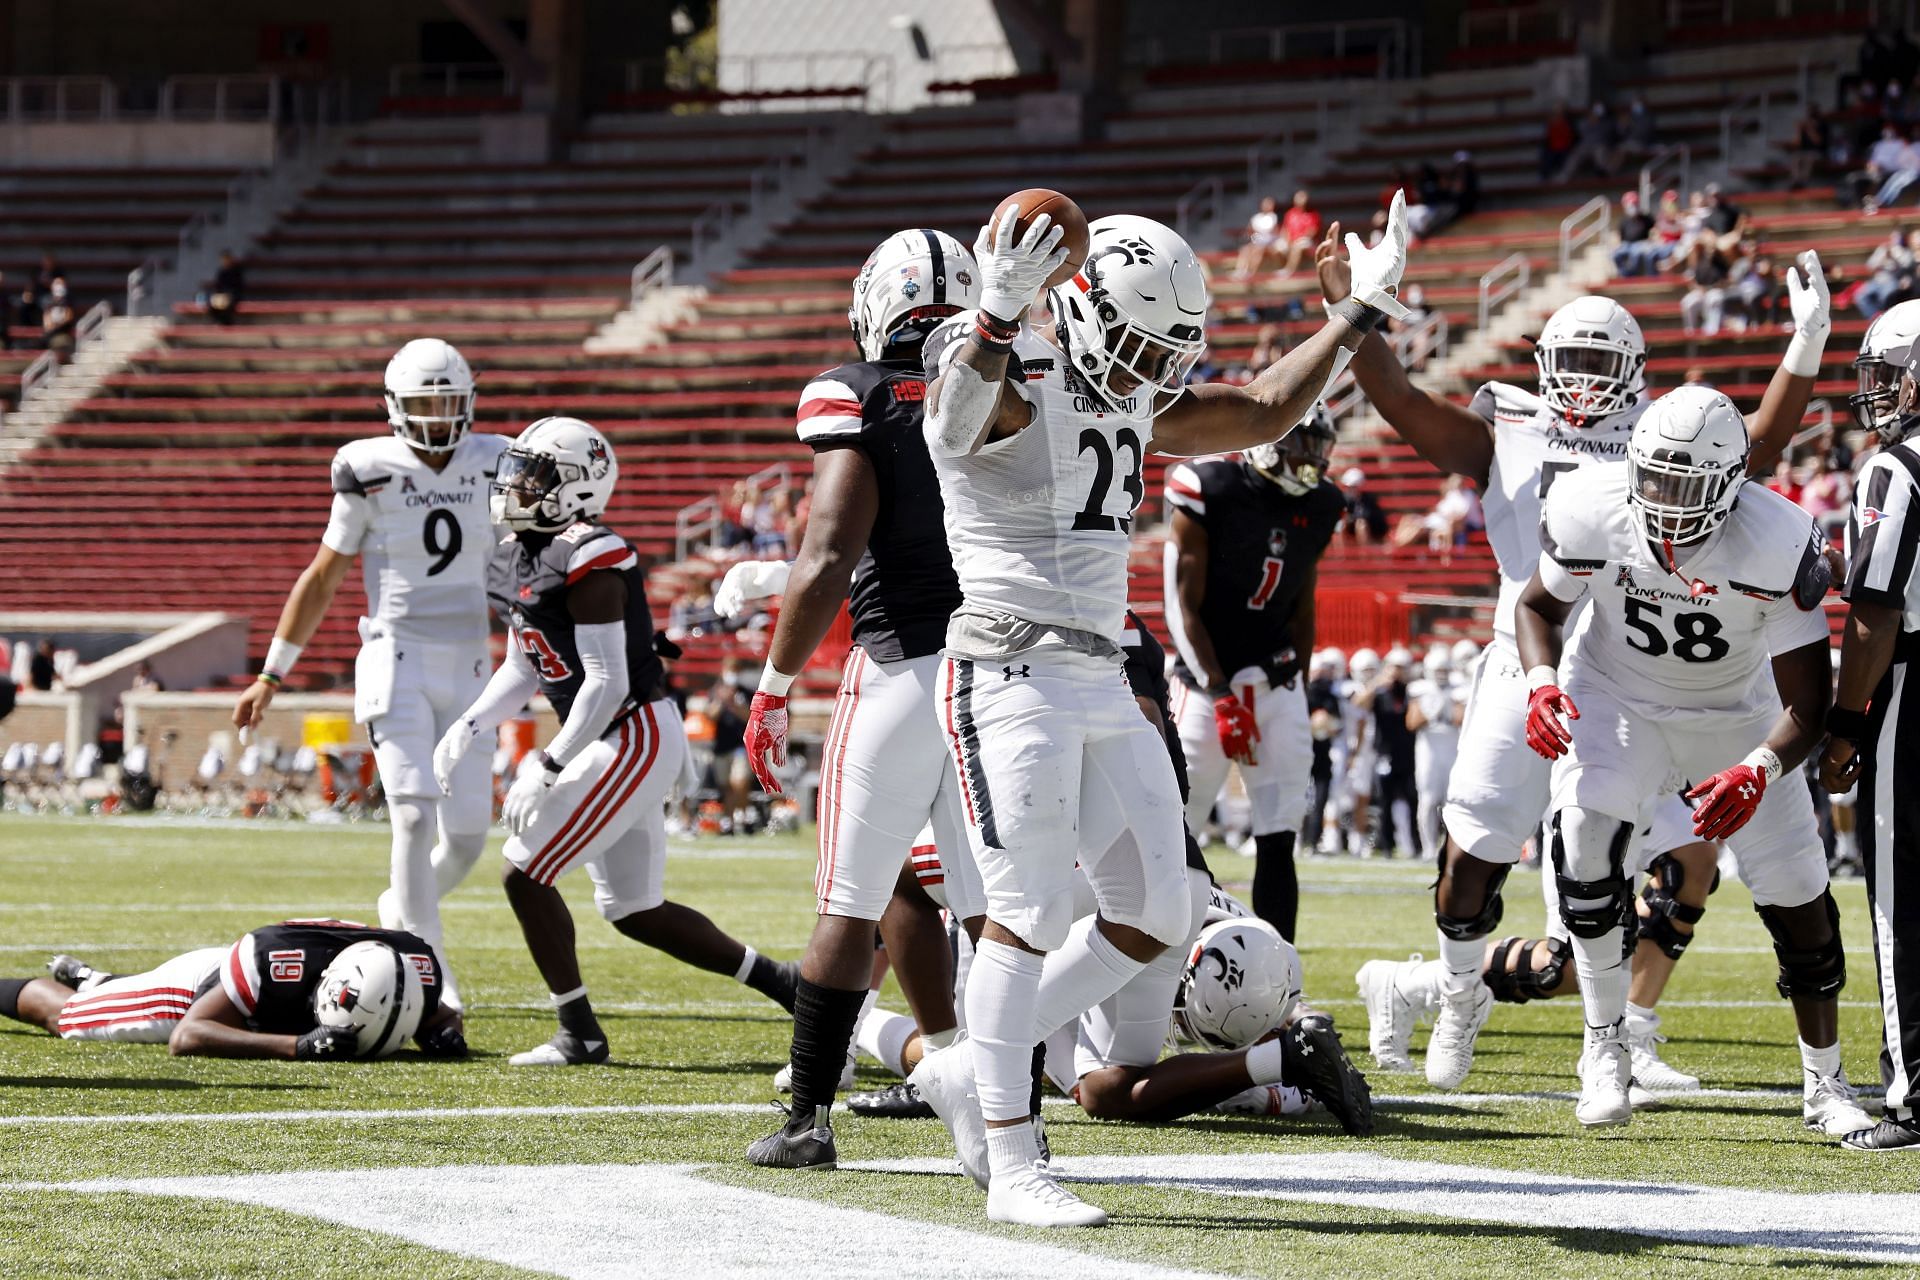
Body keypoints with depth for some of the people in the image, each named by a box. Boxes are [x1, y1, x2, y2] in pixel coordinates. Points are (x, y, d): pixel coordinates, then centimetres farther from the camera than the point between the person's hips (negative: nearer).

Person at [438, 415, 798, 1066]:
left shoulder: (588, 562, -20)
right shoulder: (521, 555, 9)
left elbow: (607, 682, -24)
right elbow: (523, 668, 19)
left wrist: (547, 768, -24)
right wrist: (469, 726, 4)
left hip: (635, 738, -10)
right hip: (620, 741, 10)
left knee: (525, 874, -9)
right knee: (633, 910, 15)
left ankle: (579, 1035, 1)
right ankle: (787, 984, 23)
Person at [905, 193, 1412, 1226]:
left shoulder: (1132, 402, 14)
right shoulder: (1001, 383, -12)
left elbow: (1262, 413, 26)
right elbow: (956, 415, -37)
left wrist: (1360, 312, 24)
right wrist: (998, 316, -57)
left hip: (1104, 685, 9)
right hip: (1012, 674, -9)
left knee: (1153, 918, 7)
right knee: (1027, 917, -8)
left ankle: (971, 1073, 20)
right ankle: (1012, 1168, -2)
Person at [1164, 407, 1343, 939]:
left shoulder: (1317, 507, 7)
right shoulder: (1210, 492, -11)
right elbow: (1183, 607, -12)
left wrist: (1294, 690, 15)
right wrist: (1222, 695, -17)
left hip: (1277, 690, 5)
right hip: (1209, 683, -5)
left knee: (1278, 846, 0)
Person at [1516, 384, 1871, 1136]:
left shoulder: (1779, 548, -31)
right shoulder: (1591, 513, -25)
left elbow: (1807, 700, -25)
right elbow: (1539, 603, -3)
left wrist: (1759, 773, -44)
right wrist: (1541, 682, -24)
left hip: (1737, 713, 0)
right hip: (1617, 698, 0)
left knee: (1797, 896, -2)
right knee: (1584, 835, -26)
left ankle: (1824, 1083, 19)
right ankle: (1604, 1048, -11)